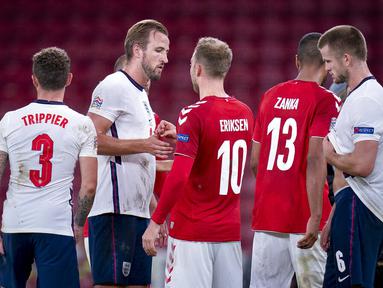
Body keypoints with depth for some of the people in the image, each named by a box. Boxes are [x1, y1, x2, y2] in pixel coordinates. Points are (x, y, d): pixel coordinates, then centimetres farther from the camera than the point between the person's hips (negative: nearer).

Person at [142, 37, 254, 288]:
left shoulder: (194, 115, -13)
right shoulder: (245, 114, 8)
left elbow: (178, 177, -20)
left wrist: (155, 223, -16)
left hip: (192, 232, -6)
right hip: (230, 231, 7)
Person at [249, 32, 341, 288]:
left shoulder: (270, 96, 12)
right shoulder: (325, 101, -8)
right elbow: (315, 159, -17)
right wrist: (316, 216, -21)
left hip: (266, 215, 6)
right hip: (304, 218, -6)